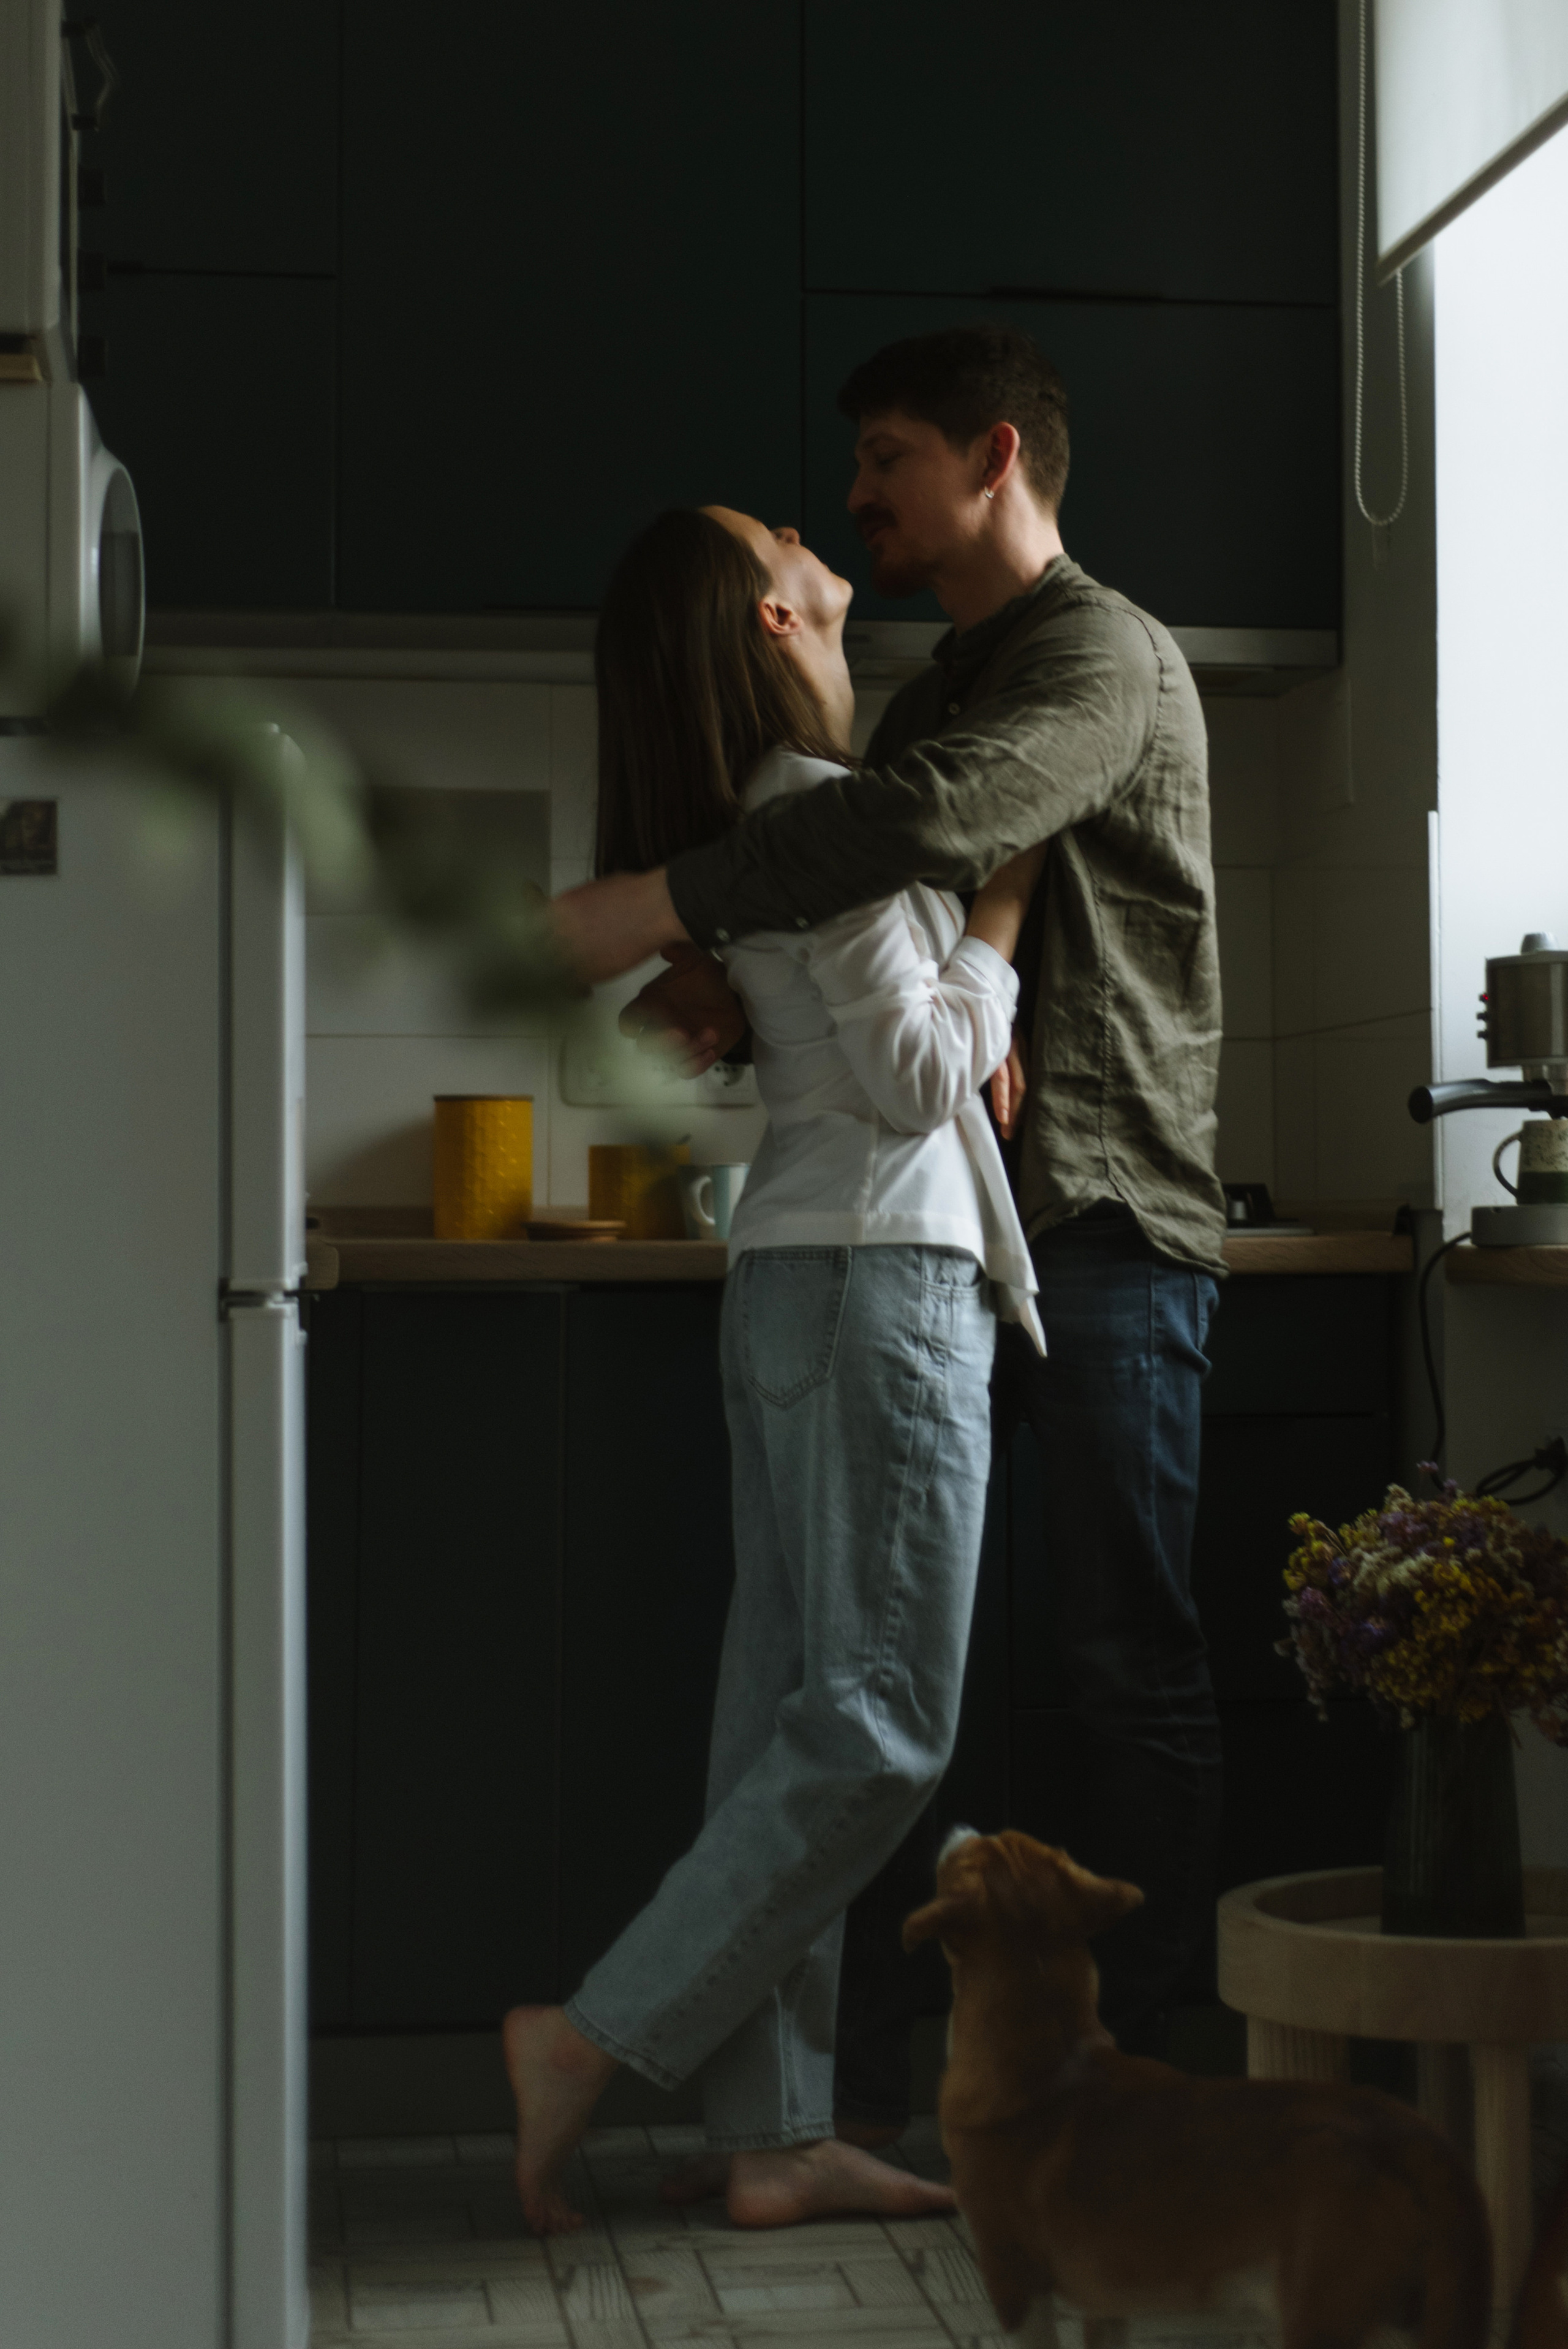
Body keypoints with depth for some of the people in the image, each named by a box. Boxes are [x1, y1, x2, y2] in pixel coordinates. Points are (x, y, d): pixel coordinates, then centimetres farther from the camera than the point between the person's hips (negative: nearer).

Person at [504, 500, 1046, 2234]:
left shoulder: (744, 829, 15)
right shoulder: (831, 818, -13)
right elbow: (920, 1078, -14)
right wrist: (1003, 913, -3)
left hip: (796, 1277, 10)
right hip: (880, 1271, -10)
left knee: (795, 1702, 6)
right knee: (881, 1717, -7)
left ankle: (773, 2136, 9)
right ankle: (596, 2039, -7)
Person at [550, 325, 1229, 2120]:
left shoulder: (1102, 656, -6)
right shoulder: (945, 680, 23)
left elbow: (931, 821, -26)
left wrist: (659, 907, -27)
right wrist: (732, 986, -5)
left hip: (1102, 1231, -9)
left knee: (1120, 1667, -4)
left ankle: (1133, 2057, 5)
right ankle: (848, 2066, 14)